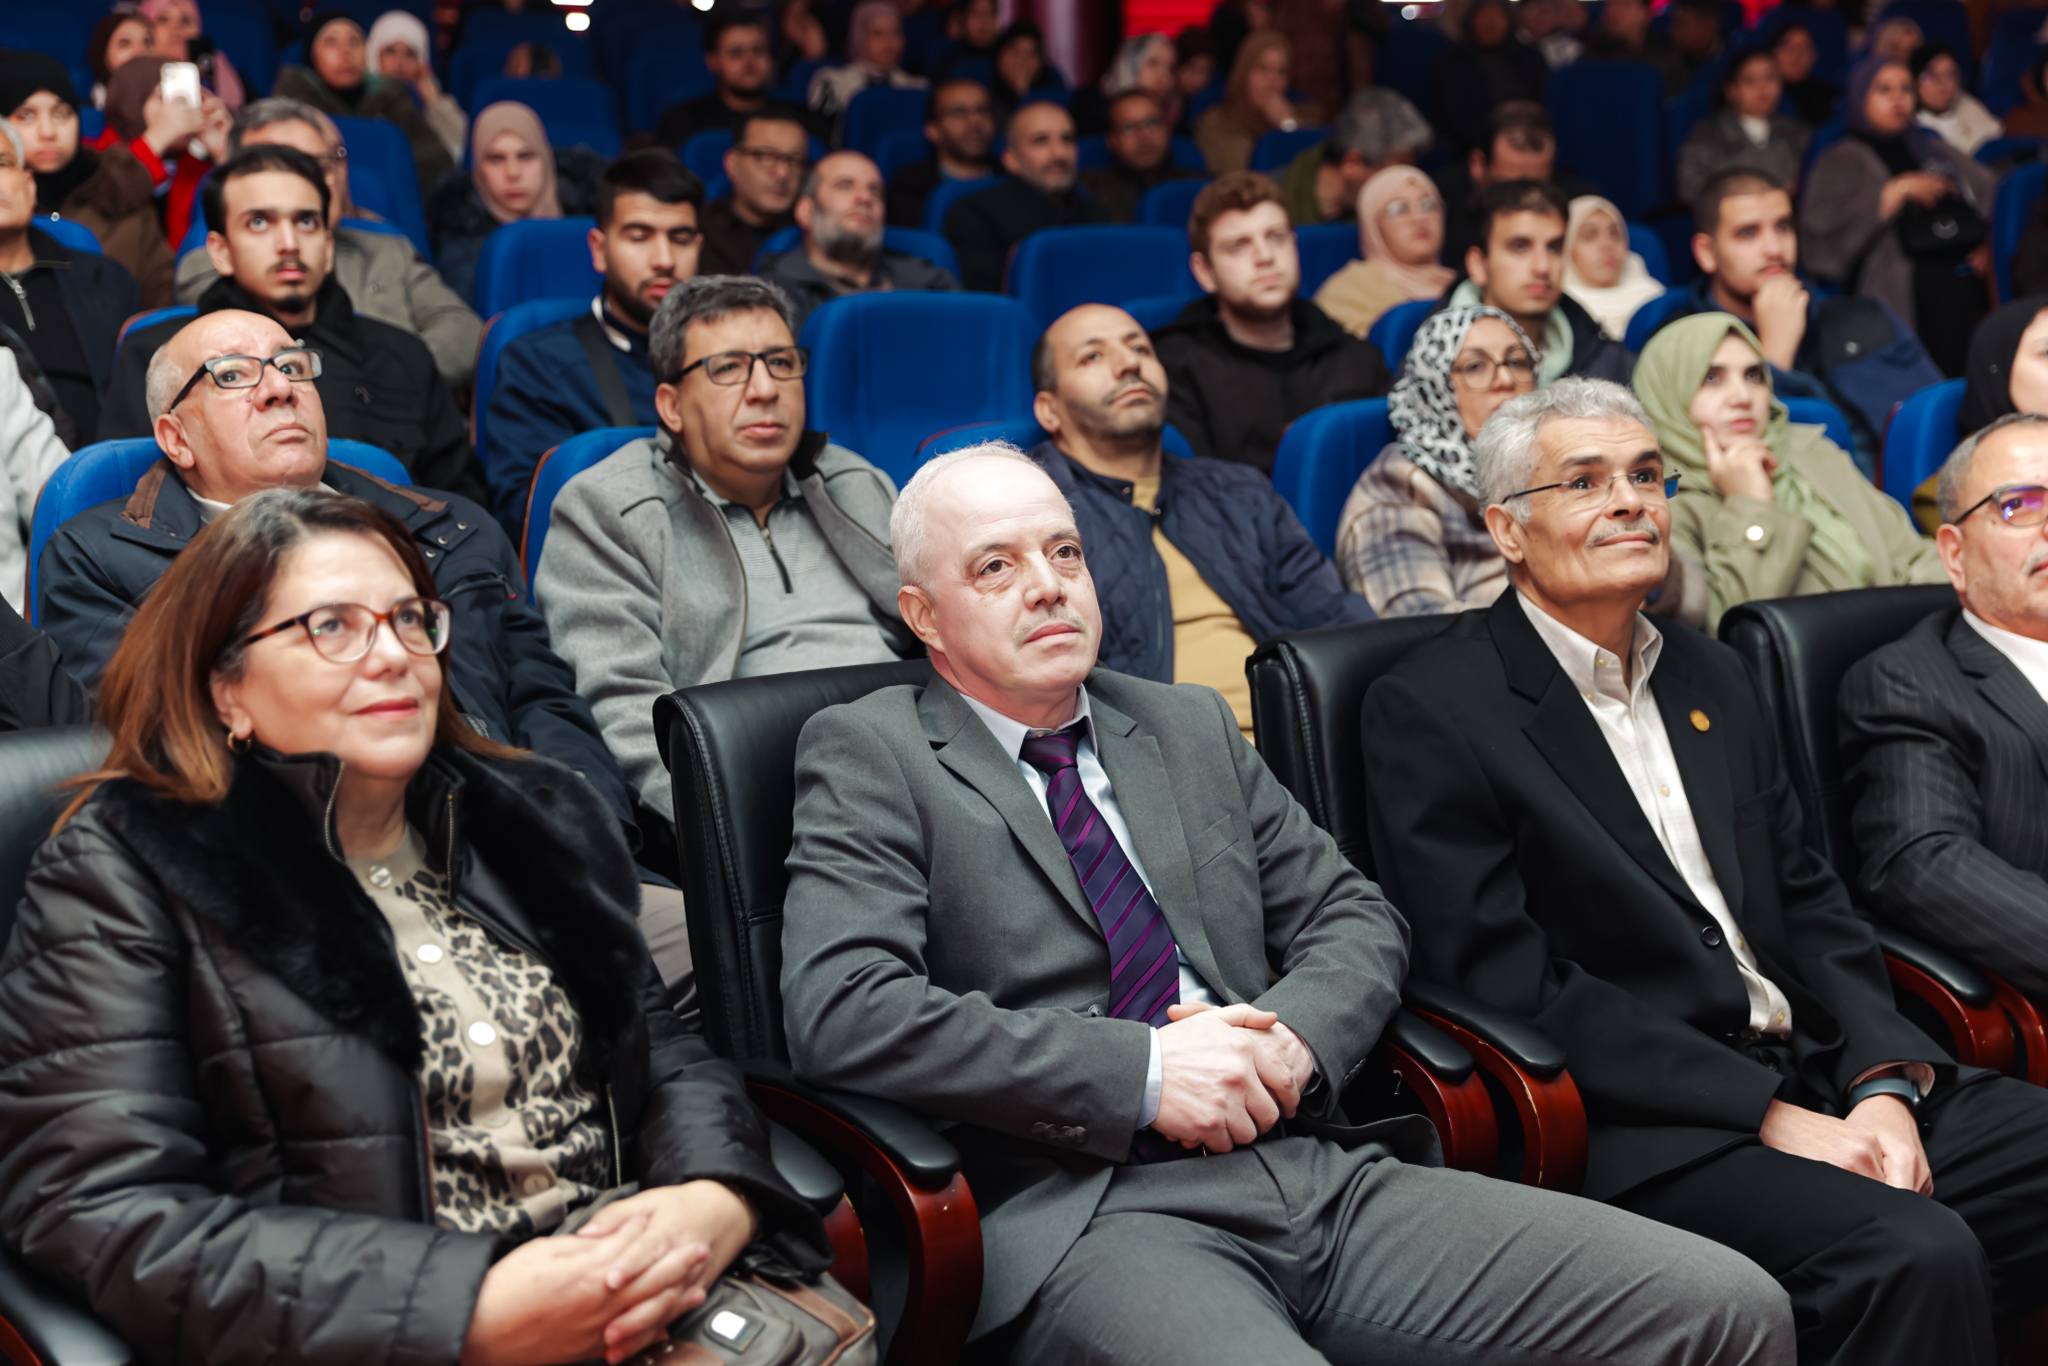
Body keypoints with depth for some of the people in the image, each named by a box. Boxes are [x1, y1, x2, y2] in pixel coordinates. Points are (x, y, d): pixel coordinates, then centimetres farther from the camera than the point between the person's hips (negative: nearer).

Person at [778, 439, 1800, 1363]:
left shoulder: (1192, 728, 23)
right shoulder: (867, 754, 5)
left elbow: (1354, 917, 22)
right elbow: (840, 1009, -9)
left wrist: (1293, 1037, -2)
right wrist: (1139, 1072, -13)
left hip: (1323, 1173, 6)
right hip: (1091, 1212, -6)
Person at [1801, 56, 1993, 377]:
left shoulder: (1934, 150, 23)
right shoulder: (1843, 161, 6)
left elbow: (1988, 192, 25)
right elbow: (1821, 224, -12)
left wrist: (1988, 243, 5)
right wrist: (1897, 191, -12)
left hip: (1965, 294, 5)